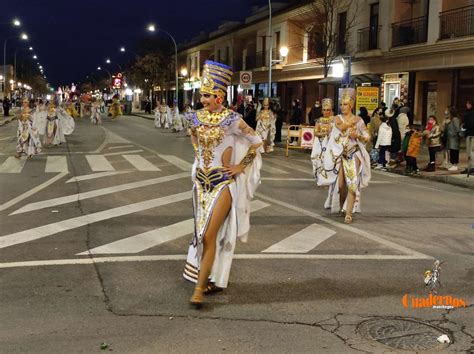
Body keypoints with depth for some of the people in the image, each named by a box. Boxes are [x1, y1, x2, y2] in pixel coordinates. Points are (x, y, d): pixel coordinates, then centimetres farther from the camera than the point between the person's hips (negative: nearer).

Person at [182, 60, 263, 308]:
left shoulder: (231, 120, -14)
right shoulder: (196, 118, 2)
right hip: (202, 181, 6)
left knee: (210, 235, -10)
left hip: (224, 183, -6)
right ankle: (214, 280, 28)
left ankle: (199, 288, -4)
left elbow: (257, 142, -6)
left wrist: (240, 166, -6)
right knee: (202, 233, 13)